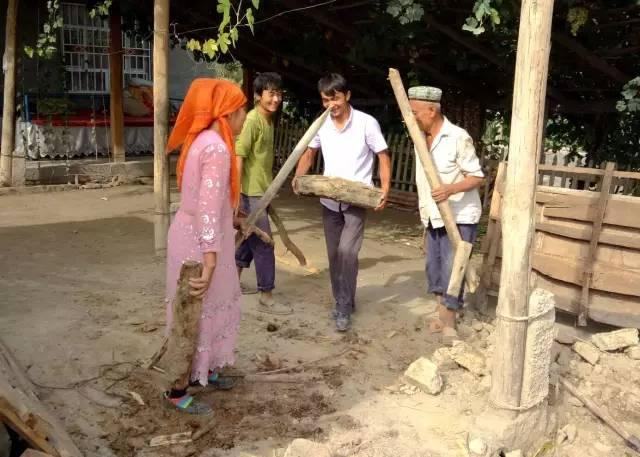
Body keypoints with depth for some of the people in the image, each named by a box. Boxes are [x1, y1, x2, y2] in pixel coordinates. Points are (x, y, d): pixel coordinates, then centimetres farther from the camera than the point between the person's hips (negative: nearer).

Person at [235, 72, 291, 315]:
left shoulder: (269, 120, 10)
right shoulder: (251, 120, -18)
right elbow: (238, 158, -22)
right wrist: (235, 198, -26)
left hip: (261, 191, 9)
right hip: (251, 193, -9)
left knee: (251, 238, 19)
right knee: (263, 244, -3)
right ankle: (266, 298, 7)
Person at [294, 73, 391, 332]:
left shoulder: (367, 123, -11)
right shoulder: (321, 124, 1)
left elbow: (383, 156, -5)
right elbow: (310, 152, 14)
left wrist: (385, 190, -17)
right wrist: (298, 177, -5)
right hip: (329, 200, 5)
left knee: (347, 252, -14)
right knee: (334, 254, 10)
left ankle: (343, 308, -2)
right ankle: (344, 301, 26)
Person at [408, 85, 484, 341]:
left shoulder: (458, 138, -17)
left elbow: (477, 177, -14)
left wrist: (450, 189, -31)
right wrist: (424, 210, 16)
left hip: (459, 217, -7)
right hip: (434, 217, 7)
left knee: (452, 269, -5)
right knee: (434, 266, 12)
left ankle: (449, 321, 8)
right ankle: (442, 314, 27)